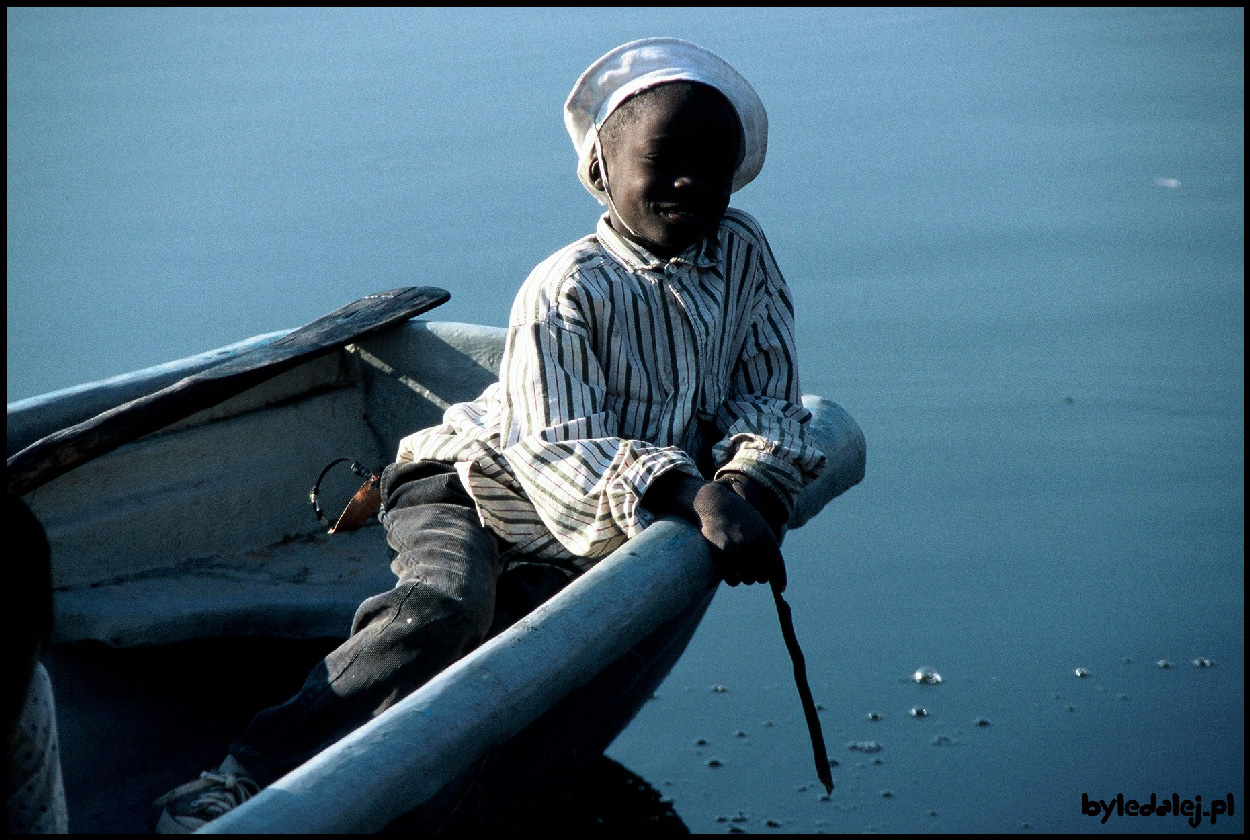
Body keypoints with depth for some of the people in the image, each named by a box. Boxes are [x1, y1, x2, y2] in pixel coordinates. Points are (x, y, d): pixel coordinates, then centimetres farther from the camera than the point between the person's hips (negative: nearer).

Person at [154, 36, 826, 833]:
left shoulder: (744, 253, 2)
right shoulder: (567, 290, -15)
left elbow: (767, 399, 4)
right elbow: (560, 452, -25)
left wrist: (747, 483, -20)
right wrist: (693, 496, -40)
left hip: (580, 538, 6)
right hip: (477, 486, -5)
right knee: (445, 604, -36)